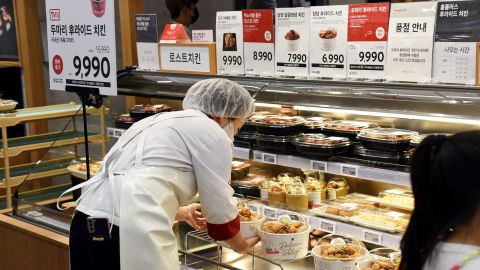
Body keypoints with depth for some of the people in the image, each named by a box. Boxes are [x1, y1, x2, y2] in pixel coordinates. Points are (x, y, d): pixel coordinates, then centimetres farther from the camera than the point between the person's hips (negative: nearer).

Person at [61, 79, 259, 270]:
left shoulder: (158, 122, 26)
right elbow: (220, 206, 3)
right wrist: (241, 245, 23)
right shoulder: (211, 132, 2)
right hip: (129, 230, -9)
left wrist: (181, 213, 50)